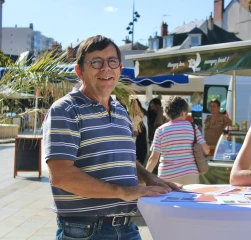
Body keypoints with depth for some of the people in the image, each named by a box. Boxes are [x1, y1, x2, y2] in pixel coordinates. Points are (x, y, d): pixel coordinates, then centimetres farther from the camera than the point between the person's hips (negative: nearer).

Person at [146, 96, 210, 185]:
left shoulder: (160, 130, -1)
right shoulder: (192, 127, 0)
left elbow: (154, 158, -4)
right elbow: (206, 150, 0)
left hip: (167, 177, 0)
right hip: (190, 175, 0)